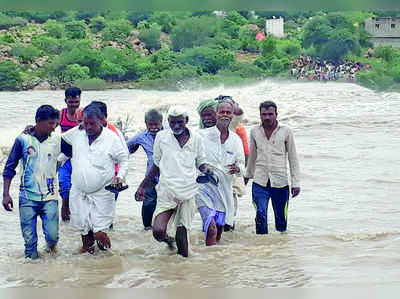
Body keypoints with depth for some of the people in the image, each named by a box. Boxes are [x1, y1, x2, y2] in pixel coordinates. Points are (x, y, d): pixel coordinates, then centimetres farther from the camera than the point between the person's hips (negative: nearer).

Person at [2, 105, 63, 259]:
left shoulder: (57, 140, 1)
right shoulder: (23, 139, -2)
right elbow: (9, 168, 5)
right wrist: (6, 194, 1)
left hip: (49, 197, 1)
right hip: (27, 198, -1)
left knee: (52, 236, -6)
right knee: (29, 240, 0)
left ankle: (51, 246, 28)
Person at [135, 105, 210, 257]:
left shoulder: (196, 139, 5)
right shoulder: (161, 137, 4)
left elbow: (201, 162, 16)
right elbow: (156, 165, 14)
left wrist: (206, 170, -7)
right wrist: (143, 186, 13)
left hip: (188, 192, 0)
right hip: (166, 192, 0)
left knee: (182, 233, -2)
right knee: (158, 232, -17)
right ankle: (166, 238, 17)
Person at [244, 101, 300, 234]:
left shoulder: (286, 132, -1)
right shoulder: (254, 132, 5)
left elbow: (293, 158, 3)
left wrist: (296, 183, -2)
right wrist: (248, 174, 32)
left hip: (280, 182, -1)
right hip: (259, 182, 1)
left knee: (281, 218, 6)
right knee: (261, 215, -14)